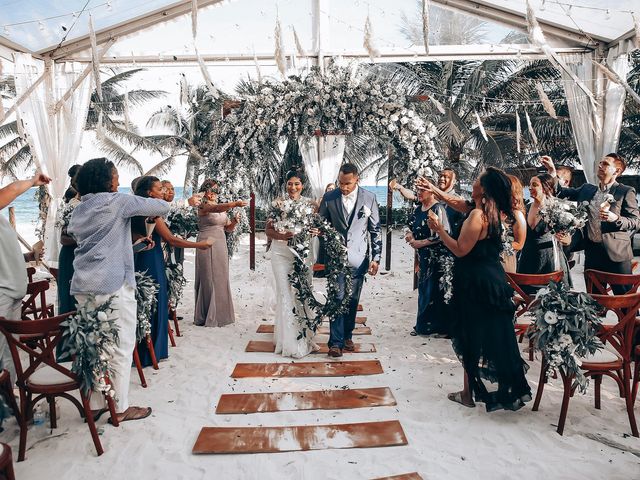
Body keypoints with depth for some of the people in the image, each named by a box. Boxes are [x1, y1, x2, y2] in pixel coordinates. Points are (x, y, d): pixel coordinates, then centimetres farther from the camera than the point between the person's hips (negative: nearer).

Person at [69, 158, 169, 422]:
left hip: (83, 284, 8)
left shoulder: (79, 209, 16)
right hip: (113, 284, -8)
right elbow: (162, 207, -4)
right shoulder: (116, 202, -6)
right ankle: (120, 408, 9)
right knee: (120, 346, 1)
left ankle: (95, 404, 21)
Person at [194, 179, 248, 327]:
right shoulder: (203, 206, -7)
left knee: (221, 279, 10)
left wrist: (234, 221, -5)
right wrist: (234, 203, -41)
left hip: (221, 245, 7)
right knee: (209, 279, -2)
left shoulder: (222, 208, 15)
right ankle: (207, 317, 7)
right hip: (207, 244, -7)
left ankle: (219, 314, 20)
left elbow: (228, 228, 15)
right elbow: (217, 208, -28)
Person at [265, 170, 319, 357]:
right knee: (286, 293, -2)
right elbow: (268, 229, -3)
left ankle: (301, 333, 25)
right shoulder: (279, 202, 0)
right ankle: (290, 340, 7)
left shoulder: (309, 203, 4)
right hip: (282, 252, -2)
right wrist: (281, 236, -22)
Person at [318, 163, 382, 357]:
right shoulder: (329, 198, 1)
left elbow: (375, 230, 4)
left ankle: (347, 336, 25)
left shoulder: (369, 198, 1)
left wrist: (376, 257, 0)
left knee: (352, 300, 9)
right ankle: (336, 342, 1)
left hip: (358, 258, 1)